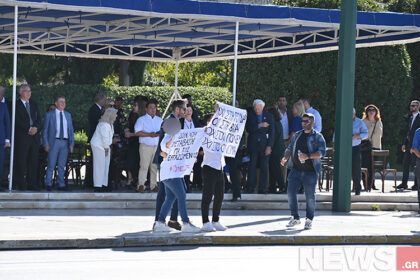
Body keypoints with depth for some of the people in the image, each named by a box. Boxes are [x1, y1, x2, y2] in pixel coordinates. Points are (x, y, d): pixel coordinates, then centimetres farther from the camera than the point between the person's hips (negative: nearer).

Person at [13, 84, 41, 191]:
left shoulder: (34, 104, 18)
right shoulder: (16, 104, 0)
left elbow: (39, 118, 11)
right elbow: (18, 120, -9)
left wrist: (35, 128, -9)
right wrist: (29, 129, -15)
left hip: (35, 136, 5)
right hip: (22, 137, -5)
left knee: (33, 162, 3)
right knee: (21, 162, -4)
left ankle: (32, 185, 5)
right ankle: (20, 185, -2)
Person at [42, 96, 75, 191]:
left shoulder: (68, 115, 14)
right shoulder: (49, 115, 3)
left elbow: (71, 130, 15)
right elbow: (45, 131, 2)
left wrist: (71, 143, 5)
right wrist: (46, 144, -6)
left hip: (65, 142, 3)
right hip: (54, 141, -3)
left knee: (62, 166, 6)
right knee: (51, 165, -3)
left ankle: (61, 185, 10)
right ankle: (48, 184, 4)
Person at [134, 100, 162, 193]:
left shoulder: (159, 120, 18)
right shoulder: (141, 119, 3)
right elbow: (137, 132, -7)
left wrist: (158, 134, -7)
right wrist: (149, 135, -14)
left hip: (157, 146, 4)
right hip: (145, 146, -4)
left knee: (155, 166, 2)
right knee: (144, 165, -9)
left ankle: (153, 185, 7)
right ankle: (140, 185, -5)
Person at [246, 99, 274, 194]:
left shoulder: (269, 117, 6)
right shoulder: (250, 115, 4)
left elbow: (271, 132, 4)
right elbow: (248, 129, -7)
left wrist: (269, 146, -4)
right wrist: (259, 126, -17)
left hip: (264, 146, 1)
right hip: (253, 145, -1)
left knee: (264, 167, -1)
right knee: (252, 166, -2)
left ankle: (262, 189, 4)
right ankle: (250, 189, 1)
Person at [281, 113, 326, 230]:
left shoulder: (317, 136, 1)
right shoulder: (297, 135, 18)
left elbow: (321, 152, -10)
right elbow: (290, 148, 22)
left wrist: (308, 156, -22)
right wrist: (285, 157, 1)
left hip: (310, 171, -4)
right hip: (296, 169, 4)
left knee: (310, 196, -2)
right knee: (291, 192, -4)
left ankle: (309, 220, 11)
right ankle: (295, 218, 7)